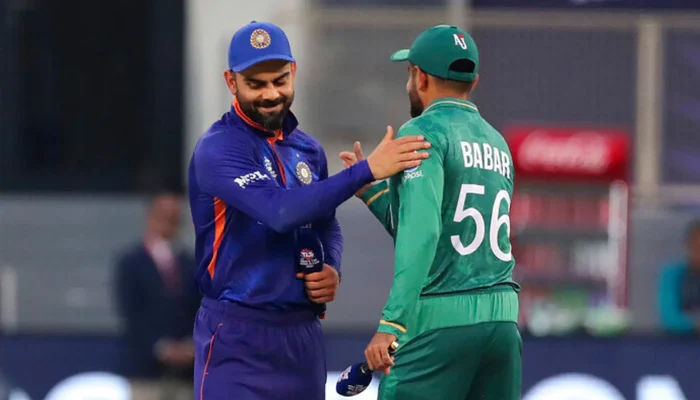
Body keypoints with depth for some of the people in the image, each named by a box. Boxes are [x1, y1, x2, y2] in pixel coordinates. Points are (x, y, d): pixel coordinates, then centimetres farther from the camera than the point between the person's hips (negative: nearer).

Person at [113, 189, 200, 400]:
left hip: (184, 369, 4)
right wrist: (160, 348, -16)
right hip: (146, 366, -4)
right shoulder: (130, 263, 1)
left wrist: (193, 345, -5)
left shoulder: (189, 264, 14)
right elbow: (130, 313, -7)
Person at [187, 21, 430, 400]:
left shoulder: (307, 150, 11)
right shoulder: (219, 149, -13)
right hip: (238, 334, -7)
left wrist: (332, 270, 0)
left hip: (302, 330, 7)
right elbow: (280, 211, -27)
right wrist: (367, 169, -30)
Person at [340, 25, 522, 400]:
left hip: (439, 321, -7)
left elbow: (421, 234, -17)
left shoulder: (424, 132, -4)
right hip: (502, 318, 7)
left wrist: (391, 325, -22)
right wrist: (371, 189, 28)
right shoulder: (498, 143, 19)